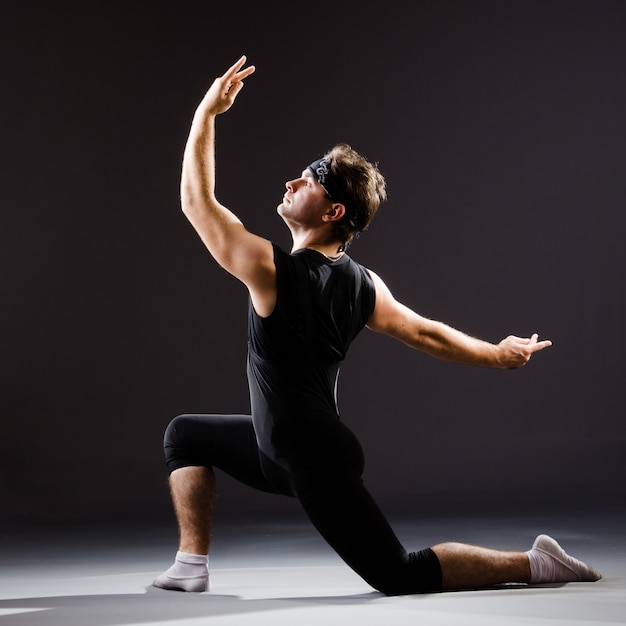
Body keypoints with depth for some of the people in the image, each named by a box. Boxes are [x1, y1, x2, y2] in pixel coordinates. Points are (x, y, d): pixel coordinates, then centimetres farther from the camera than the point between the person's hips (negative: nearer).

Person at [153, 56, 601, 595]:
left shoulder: (273, 272, -23)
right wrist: (497, 354, 22)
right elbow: (426, 334, 6)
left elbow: (197, 202, -14)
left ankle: (533, 563, 2)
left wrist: (207, 112, -8)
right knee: (187, 435, 19)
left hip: (315, 465, -9)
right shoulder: (364, 286, -2)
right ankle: (193, 565, 20)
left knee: (403, 577, -1)